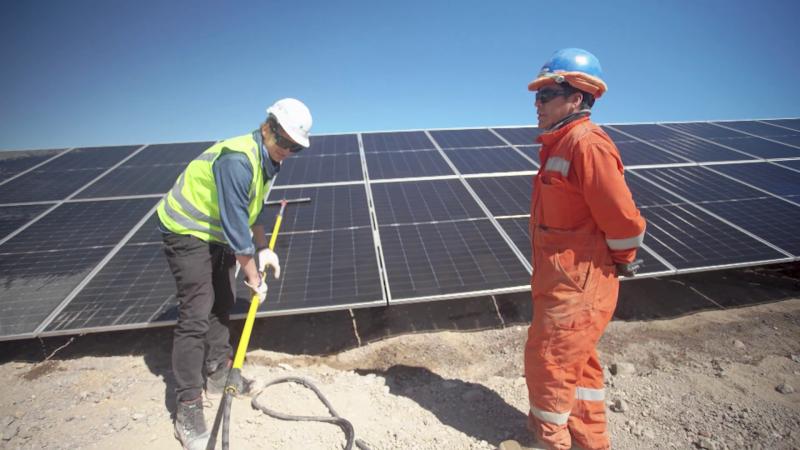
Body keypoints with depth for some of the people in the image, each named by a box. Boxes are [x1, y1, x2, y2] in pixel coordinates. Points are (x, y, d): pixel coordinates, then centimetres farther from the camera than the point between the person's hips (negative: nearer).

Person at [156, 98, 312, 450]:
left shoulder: (268, 160, 1)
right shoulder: (237, 160, -30)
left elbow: (252, 210, 13)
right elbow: (236, 226, -29)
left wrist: (262, 249, 6)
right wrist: (253, 275, -21)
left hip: (217, 233, 10)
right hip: (187, 232, -9)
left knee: (222, 304, 15)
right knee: (196, 316, -11)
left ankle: (219, 374, 31)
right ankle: (187, 408, -1)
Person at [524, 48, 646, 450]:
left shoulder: (587, 145, -21)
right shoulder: (560, 143, 10)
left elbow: (624, 220, -23)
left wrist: (620, 262, -6)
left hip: (577, 284, -10)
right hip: (560, 278, 10)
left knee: (547, 361, 6)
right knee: (576, 360, 23)